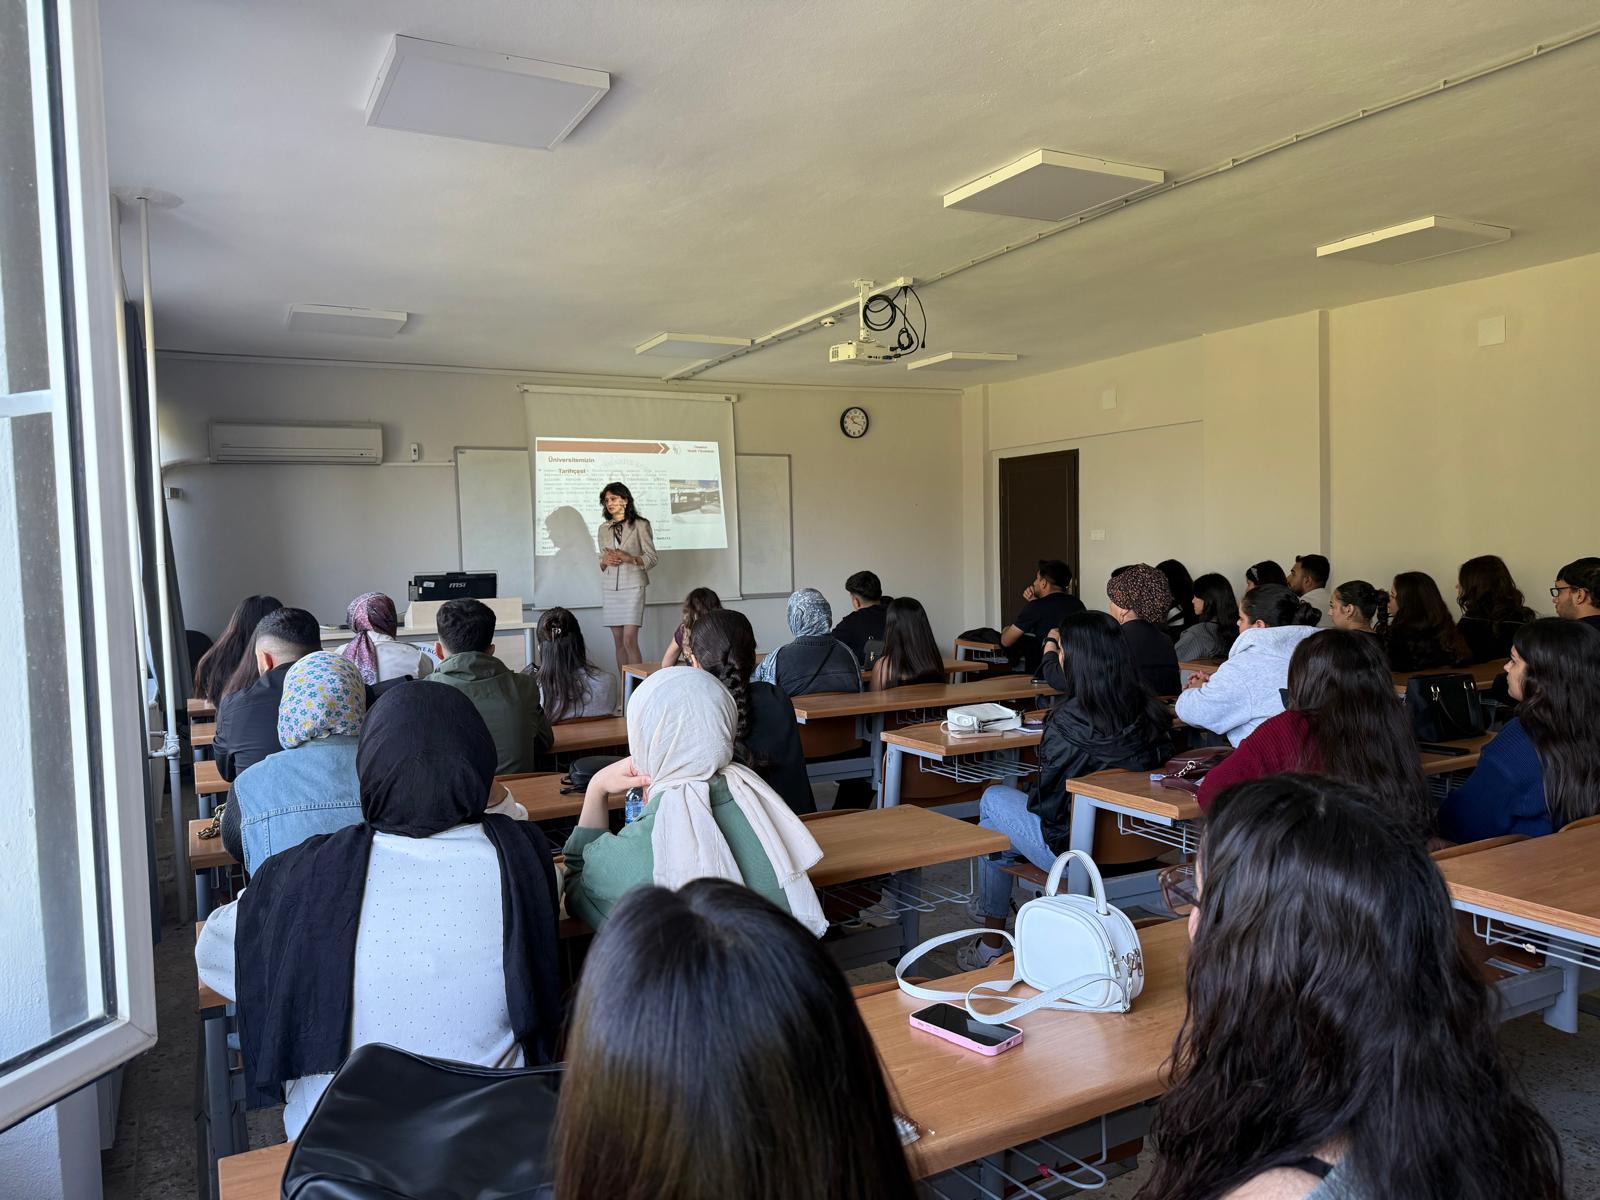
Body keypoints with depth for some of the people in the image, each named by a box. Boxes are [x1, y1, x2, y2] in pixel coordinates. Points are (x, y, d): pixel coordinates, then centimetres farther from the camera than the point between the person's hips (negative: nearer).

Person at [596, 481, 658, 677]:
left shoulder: (640, 525, 0)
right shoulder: (603, 529, 14)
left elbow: (651, 559, -1)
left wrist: (629, 558, -16)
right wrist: (604, 561, -2)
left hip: (632, 587, -4)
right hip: (610, 589, 5)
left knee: (630, 641, -14)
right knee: (618, 642, 4)